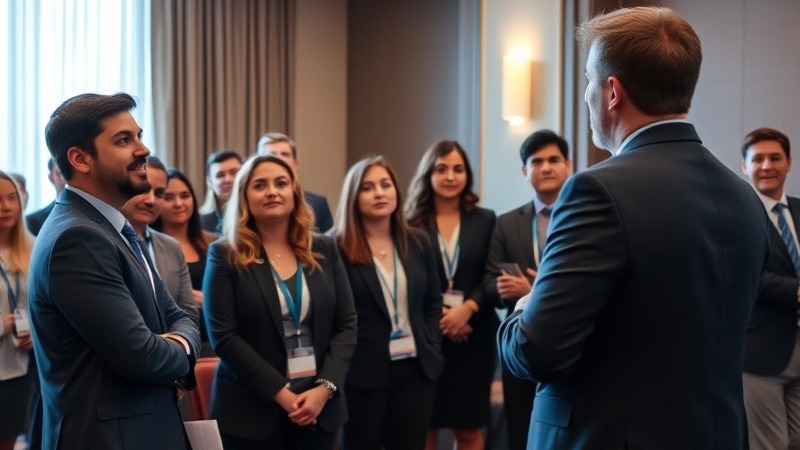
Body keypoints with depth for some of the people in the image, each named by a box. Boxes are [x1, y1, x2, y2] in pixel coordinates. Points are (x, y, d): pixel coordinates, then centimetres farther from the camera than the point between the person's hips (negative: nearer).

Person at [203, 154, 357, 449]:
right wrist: (281, 393, -14)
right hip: (251, 409, -3)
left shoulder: (324, 250, 7)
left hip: (320, 406, 3)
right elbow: (224, 337, -8)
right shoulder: (226, 256, -2)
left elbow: (346, 325, 5)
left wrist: (325, 388, -9)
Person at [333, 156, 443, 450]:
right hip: (363, 372, -5)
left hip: (416, 368, 5)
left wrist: (432, 347, 4)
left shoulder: (417, 242, 8)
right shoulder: (337, 248, -9)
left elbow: (433, 301, 15)